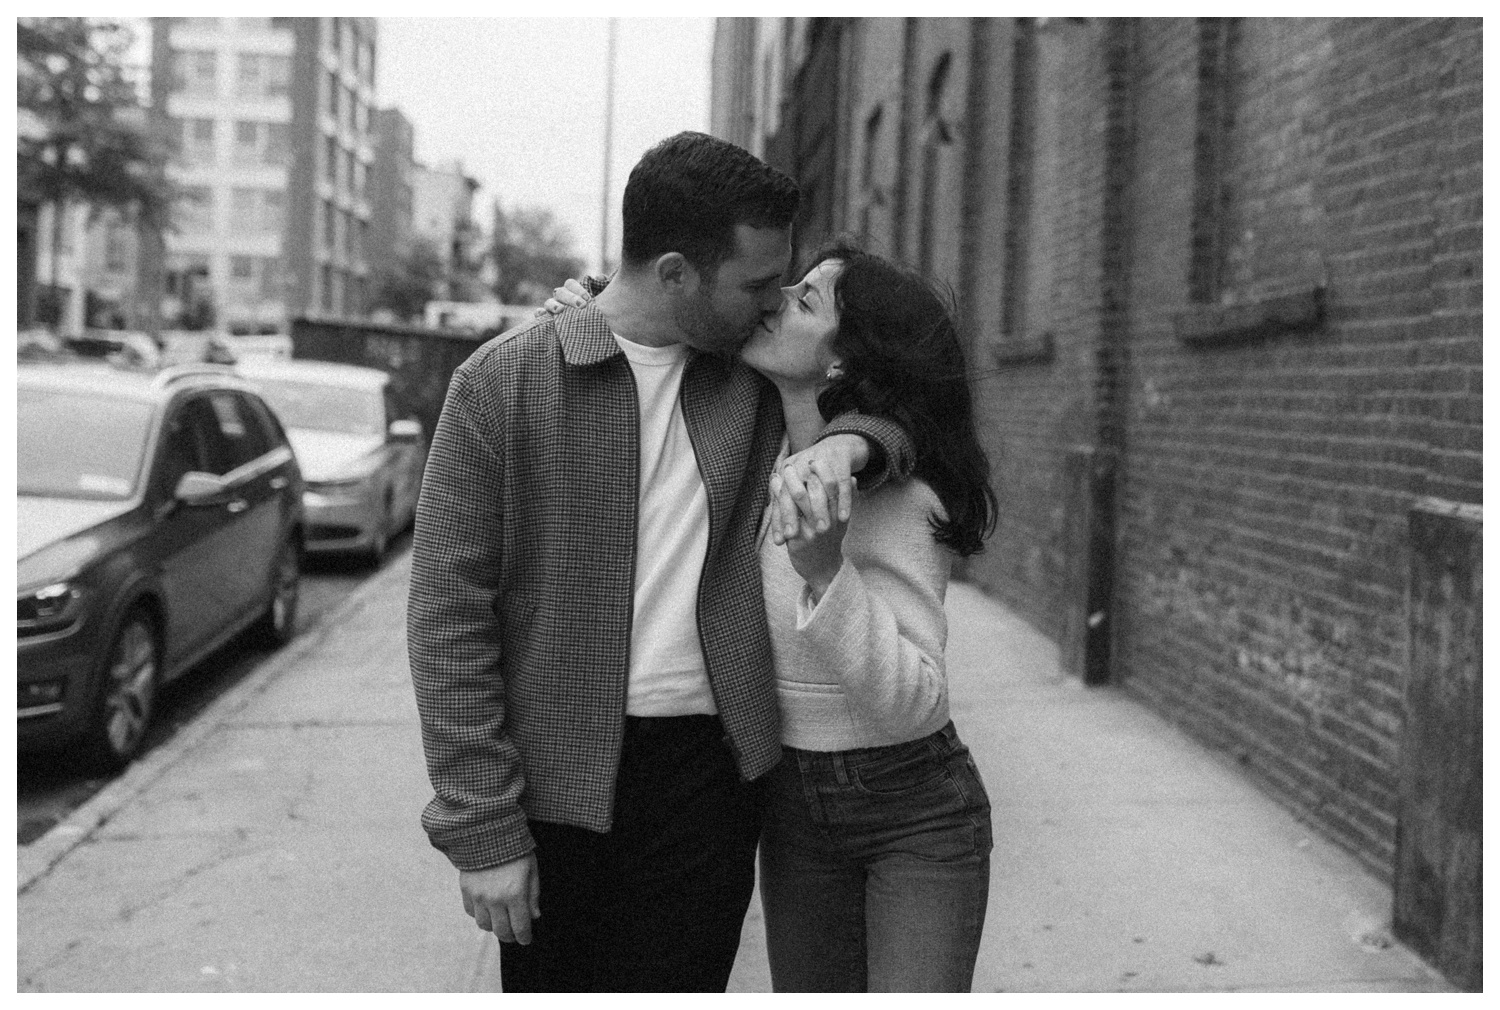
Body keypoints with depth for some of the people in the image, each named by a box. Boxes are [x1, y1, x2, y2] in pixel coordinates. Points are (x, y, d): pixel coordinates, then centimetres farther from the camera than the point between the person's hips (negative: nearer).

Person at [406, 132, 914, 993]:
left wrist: (852, 441, -8)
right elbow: (449, 614, -7)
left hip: (712, 770, 3)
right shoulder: (503, 383, -7)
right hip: (556, 781, -2)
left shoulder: (758, 379, 5)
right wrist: (481, 831, -10)